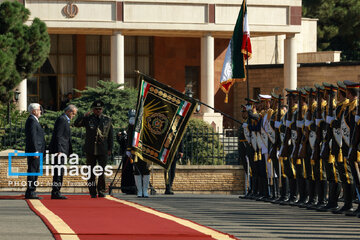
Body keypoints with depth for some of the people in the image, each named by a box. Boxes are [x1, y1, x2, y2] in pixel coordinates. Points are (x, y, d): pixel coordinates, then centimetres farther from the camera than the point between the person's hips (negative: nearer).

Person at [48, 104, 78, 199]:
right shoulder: (62, 119, -11)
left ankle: (56, 192, 13)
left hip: (62, 150, 11)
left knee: (59, 172, 10)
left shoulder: (65, 120, 21)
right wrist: (59, 150, -23)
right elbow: (58, 136, -18)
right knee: (58, 171, -11)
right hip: (59, 149, -11)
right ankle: (55, 193, -13)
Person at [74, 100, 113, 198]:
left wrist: (110, 149, 6)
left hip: (102, 150, -1)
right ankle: (92, 193, 9)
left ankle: (101, 191, 4)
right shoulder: (88, 119, 6)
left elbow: (110, 136, 11)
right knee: (91, 172, 4)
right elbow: (76, 124, -3)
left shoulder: (107, 120, 8)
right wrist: (84, 116, -14)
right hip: (90, 150, 1)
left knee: (101, 171, -8)